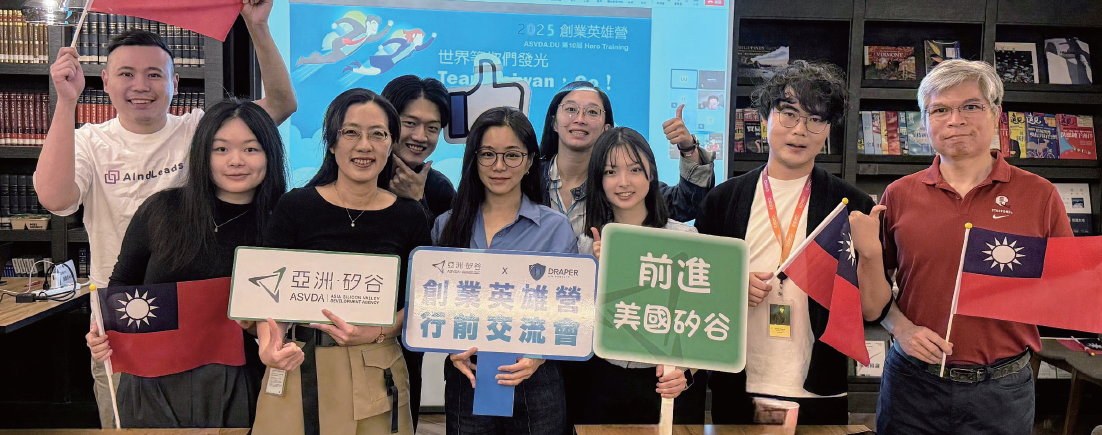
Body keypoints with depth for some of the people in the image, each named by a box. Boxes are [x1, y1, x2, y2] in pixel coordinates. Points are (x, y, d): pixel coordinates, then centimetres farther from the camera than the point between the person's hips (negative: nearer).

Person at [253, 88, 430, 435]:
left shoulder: (410, 217, 1)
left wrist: (378, 332, -14)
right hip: (301, 368, -1)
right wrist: (268, 342, -23)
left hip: (377, 374, 1)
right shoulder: (295, 207, -3)